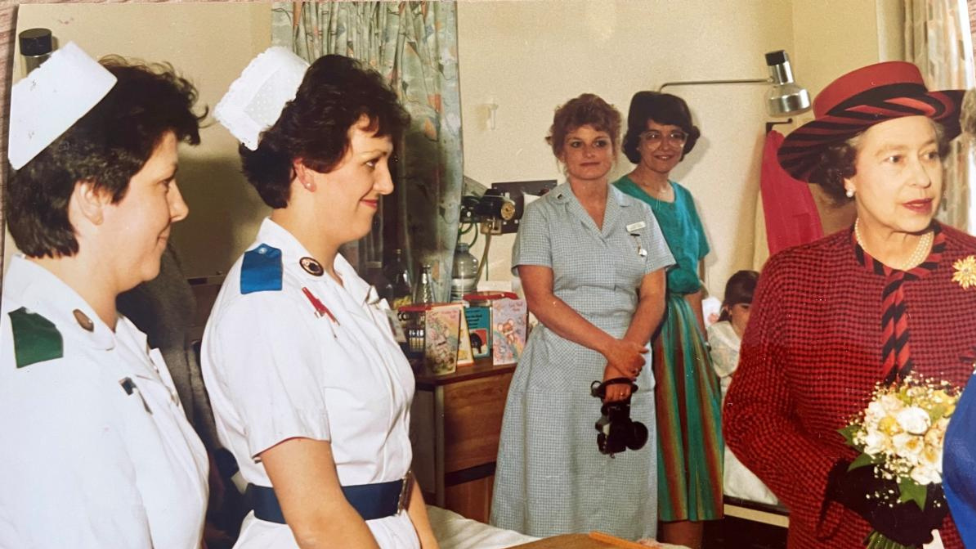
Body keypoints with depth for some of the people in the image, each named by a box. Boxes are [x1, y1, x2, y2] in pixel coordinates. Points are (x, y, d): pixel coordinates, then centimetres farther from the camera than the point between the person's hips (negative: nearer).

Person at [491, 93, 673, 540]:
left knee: (622, 498, 5)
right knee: (554, 497, -1)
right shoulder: (542, 215, 2)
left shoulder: (639, 215, 12)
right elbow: (541, 301, -7)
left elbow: (653, 297, 5)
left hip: (628, 373, 3)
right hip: (559, 374, -3)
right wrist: (611, 348, -13)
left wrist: (626, 359, -11)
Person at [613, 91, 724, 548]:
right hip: (644, 336, -7)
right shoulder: (621, 199, -7)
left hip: (686, 334, 7)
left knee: (690, 454, 8)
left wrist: (703, 344, 16)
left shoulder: (683, 198, 15)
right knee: (658, 455, -4)